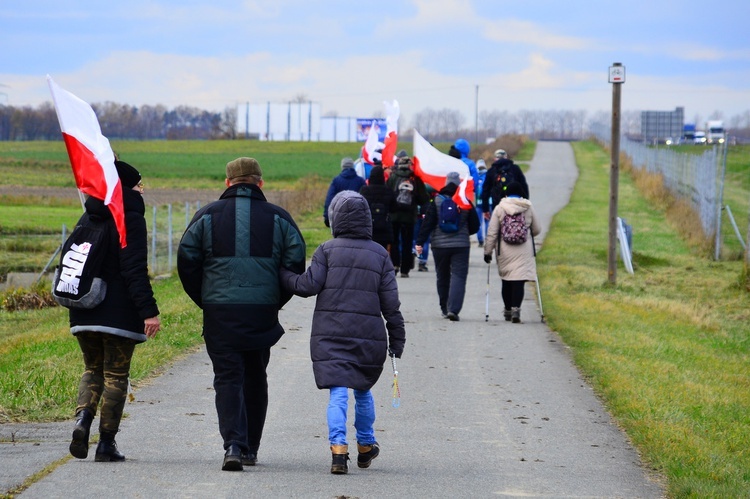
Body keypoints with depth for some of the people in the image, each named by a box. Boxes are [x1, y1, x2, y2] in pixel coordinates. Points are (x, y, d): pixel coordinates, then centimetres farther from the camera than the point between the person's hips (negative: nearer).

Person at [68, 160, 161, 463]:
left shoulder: (87, 219, 12)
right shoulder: (129, 219, -11)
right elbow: (135, 270, -18)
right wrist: (149, 310, -20)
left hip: (84, 313, 6)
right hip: (120, 312, -6)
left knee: (93, 370, 18)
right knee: (116, 375, 3)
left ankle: (82, 419, -8)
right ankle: (107, 443, 3)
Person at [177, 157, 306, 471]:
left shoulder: (208, 216, 3)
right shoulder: (278, 218, 5)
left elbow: (187, 261, 1)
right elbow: (296, 262, 0)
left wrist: (204, 300, 12)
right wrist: (277, 301, 13)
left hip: (219, 313, -1)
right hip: (263, 313, 1)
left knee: (228, 378, 0)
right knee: (255, 378, 16)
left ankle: (233, 445, -19)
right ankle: (250, 449, 21)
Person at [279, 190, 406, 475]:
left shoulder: (328, 250, -1)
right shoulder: (379, 254, 6)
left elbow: (308, 285, -7)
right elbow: (390, 302, 5)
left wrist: (282, 275, 8)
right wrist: (397, 339, 10)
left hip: (330, 334, -2)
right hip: (368, 335, 2)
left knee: (338, 394, -6)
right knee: (363, 391, 20)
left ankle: (338, 450, -20)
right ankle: (365, 447, 31)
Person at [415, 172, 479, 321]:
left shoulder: (437, 201, -2)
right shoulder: (466, 202, 0)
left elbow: (428, 223, -7)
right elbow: (475, 226, 6)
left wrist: (420, 242, -6)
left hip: (439, 245, 1)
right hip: (461, 245, -1)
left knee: (442, 277, 14)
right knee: (458, 276, -4)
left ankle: (445, 309, 22)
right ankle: (453, 309, -19)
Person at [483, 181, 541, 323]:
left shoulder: (499, 208, -2)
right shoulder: (528, 208, 1)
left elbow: (491, 233, -3)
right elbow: (537, 230, 11)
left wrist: (488, 251, 4)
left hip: (505, 251, 1)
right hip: (524, 251, -1)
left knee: (506, 281, 14)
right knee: (519, 281, -5)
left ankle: (507, 311, 22)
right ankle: (515, 309, -20)